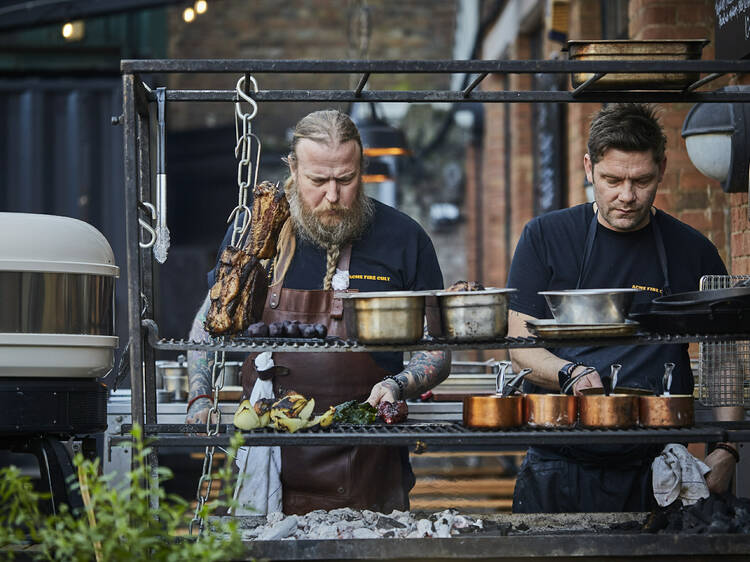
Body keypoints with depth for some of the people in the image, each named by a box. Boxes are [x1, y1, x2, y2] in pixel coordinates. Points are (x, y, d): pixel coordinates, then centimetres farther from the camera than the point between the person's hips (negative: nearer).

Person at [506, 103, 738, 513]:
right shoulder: (546, 236, 3)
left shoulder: (693, 252, 6)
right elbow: (520, 349, 0)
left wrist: (726, 452, -5)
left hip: (654, 474, 1)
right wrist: (571, 374, -21)